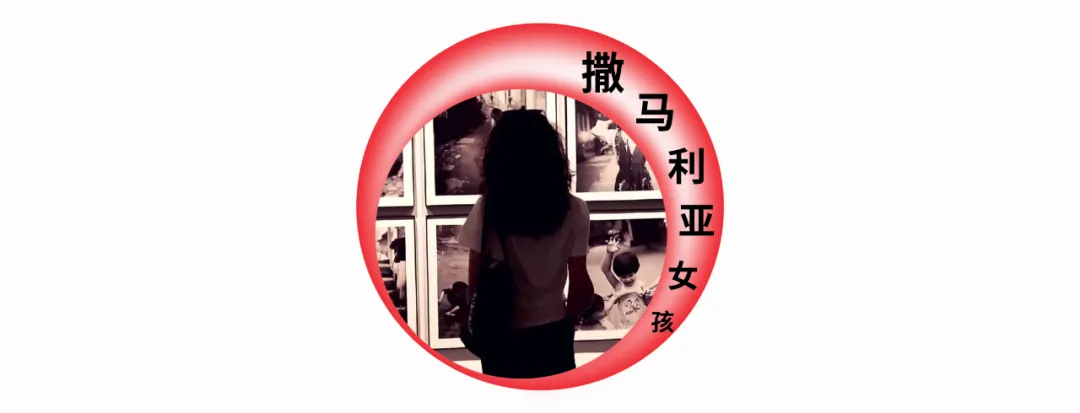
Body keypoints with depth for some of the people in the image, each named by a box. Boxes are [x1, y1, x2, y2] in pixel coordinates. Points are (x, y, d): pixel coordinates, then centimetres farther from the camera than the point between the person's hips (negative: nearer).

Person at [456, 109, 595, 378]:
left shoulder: (487, 209, -15)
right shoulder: (573, 210, -13)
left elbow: (476, 282, -10)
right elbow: (580, 284, -8)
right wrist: (568, 321, 10)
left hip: (501, 334, 0)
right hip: (552, 331, 1)